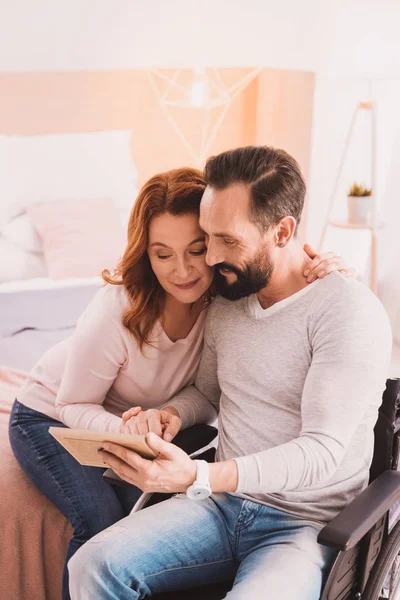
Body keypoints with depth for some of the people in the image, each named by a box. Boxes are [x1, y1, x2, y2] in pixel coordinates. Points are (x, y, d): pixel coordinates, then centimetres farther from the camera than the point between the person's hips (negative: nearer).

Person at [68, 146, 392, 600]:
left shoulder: (350, 311, -15)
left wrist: (199, 478, -32)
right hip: (224, 501, 5)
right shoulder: (225, 301, 7)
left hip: (305, 527, -5)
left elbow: (322, 450, -20)